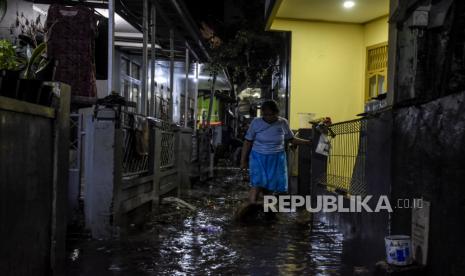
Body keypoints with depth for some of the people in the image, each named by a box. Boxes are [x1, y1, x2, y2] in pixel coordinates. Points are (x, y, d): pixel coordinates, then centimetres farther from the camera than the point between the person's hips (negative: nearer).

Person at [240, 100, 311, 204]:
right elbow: (248, 142, -1)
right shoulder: (256, 122, -7)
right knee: (257, 184, -15)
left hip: (276, 159, 2)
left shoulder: (283, 123, -2)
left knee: (271, 185, 7)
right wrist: (243, 160, -1)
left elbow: (291, 139, 10)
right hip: (258, 158, -2)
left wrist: (309, 142, 2)